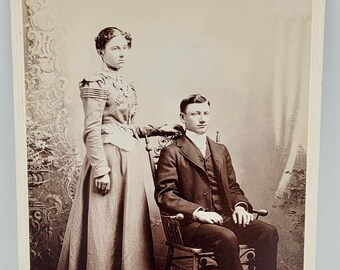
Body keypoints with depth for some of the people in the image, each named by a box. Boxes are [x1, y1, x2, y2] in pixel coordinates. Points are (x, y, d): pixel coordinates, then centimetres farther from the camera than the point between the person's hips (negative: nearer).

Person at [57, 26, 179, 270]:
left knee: (129, 223, 12)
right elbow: (92, 131, -15)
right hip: (108, 157, -8)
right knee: (105, 225, -1)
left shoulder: (126, 85, 16)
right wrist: (101, 170, -20)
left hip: (128, 158, 8)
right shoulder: (97, 83, -8)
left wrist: (156, 130, 11)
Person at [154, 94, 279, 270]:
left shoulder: (221, 150, 21)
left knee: (269, 232, -18)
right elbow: (164, 195, -7)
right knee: (227, 238, -34)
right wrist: (198, 212, -19)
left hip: (224, 217, 6)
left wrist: (240, 205, 0)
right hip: (191, 222, -5)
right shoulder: (172, 152, 1)